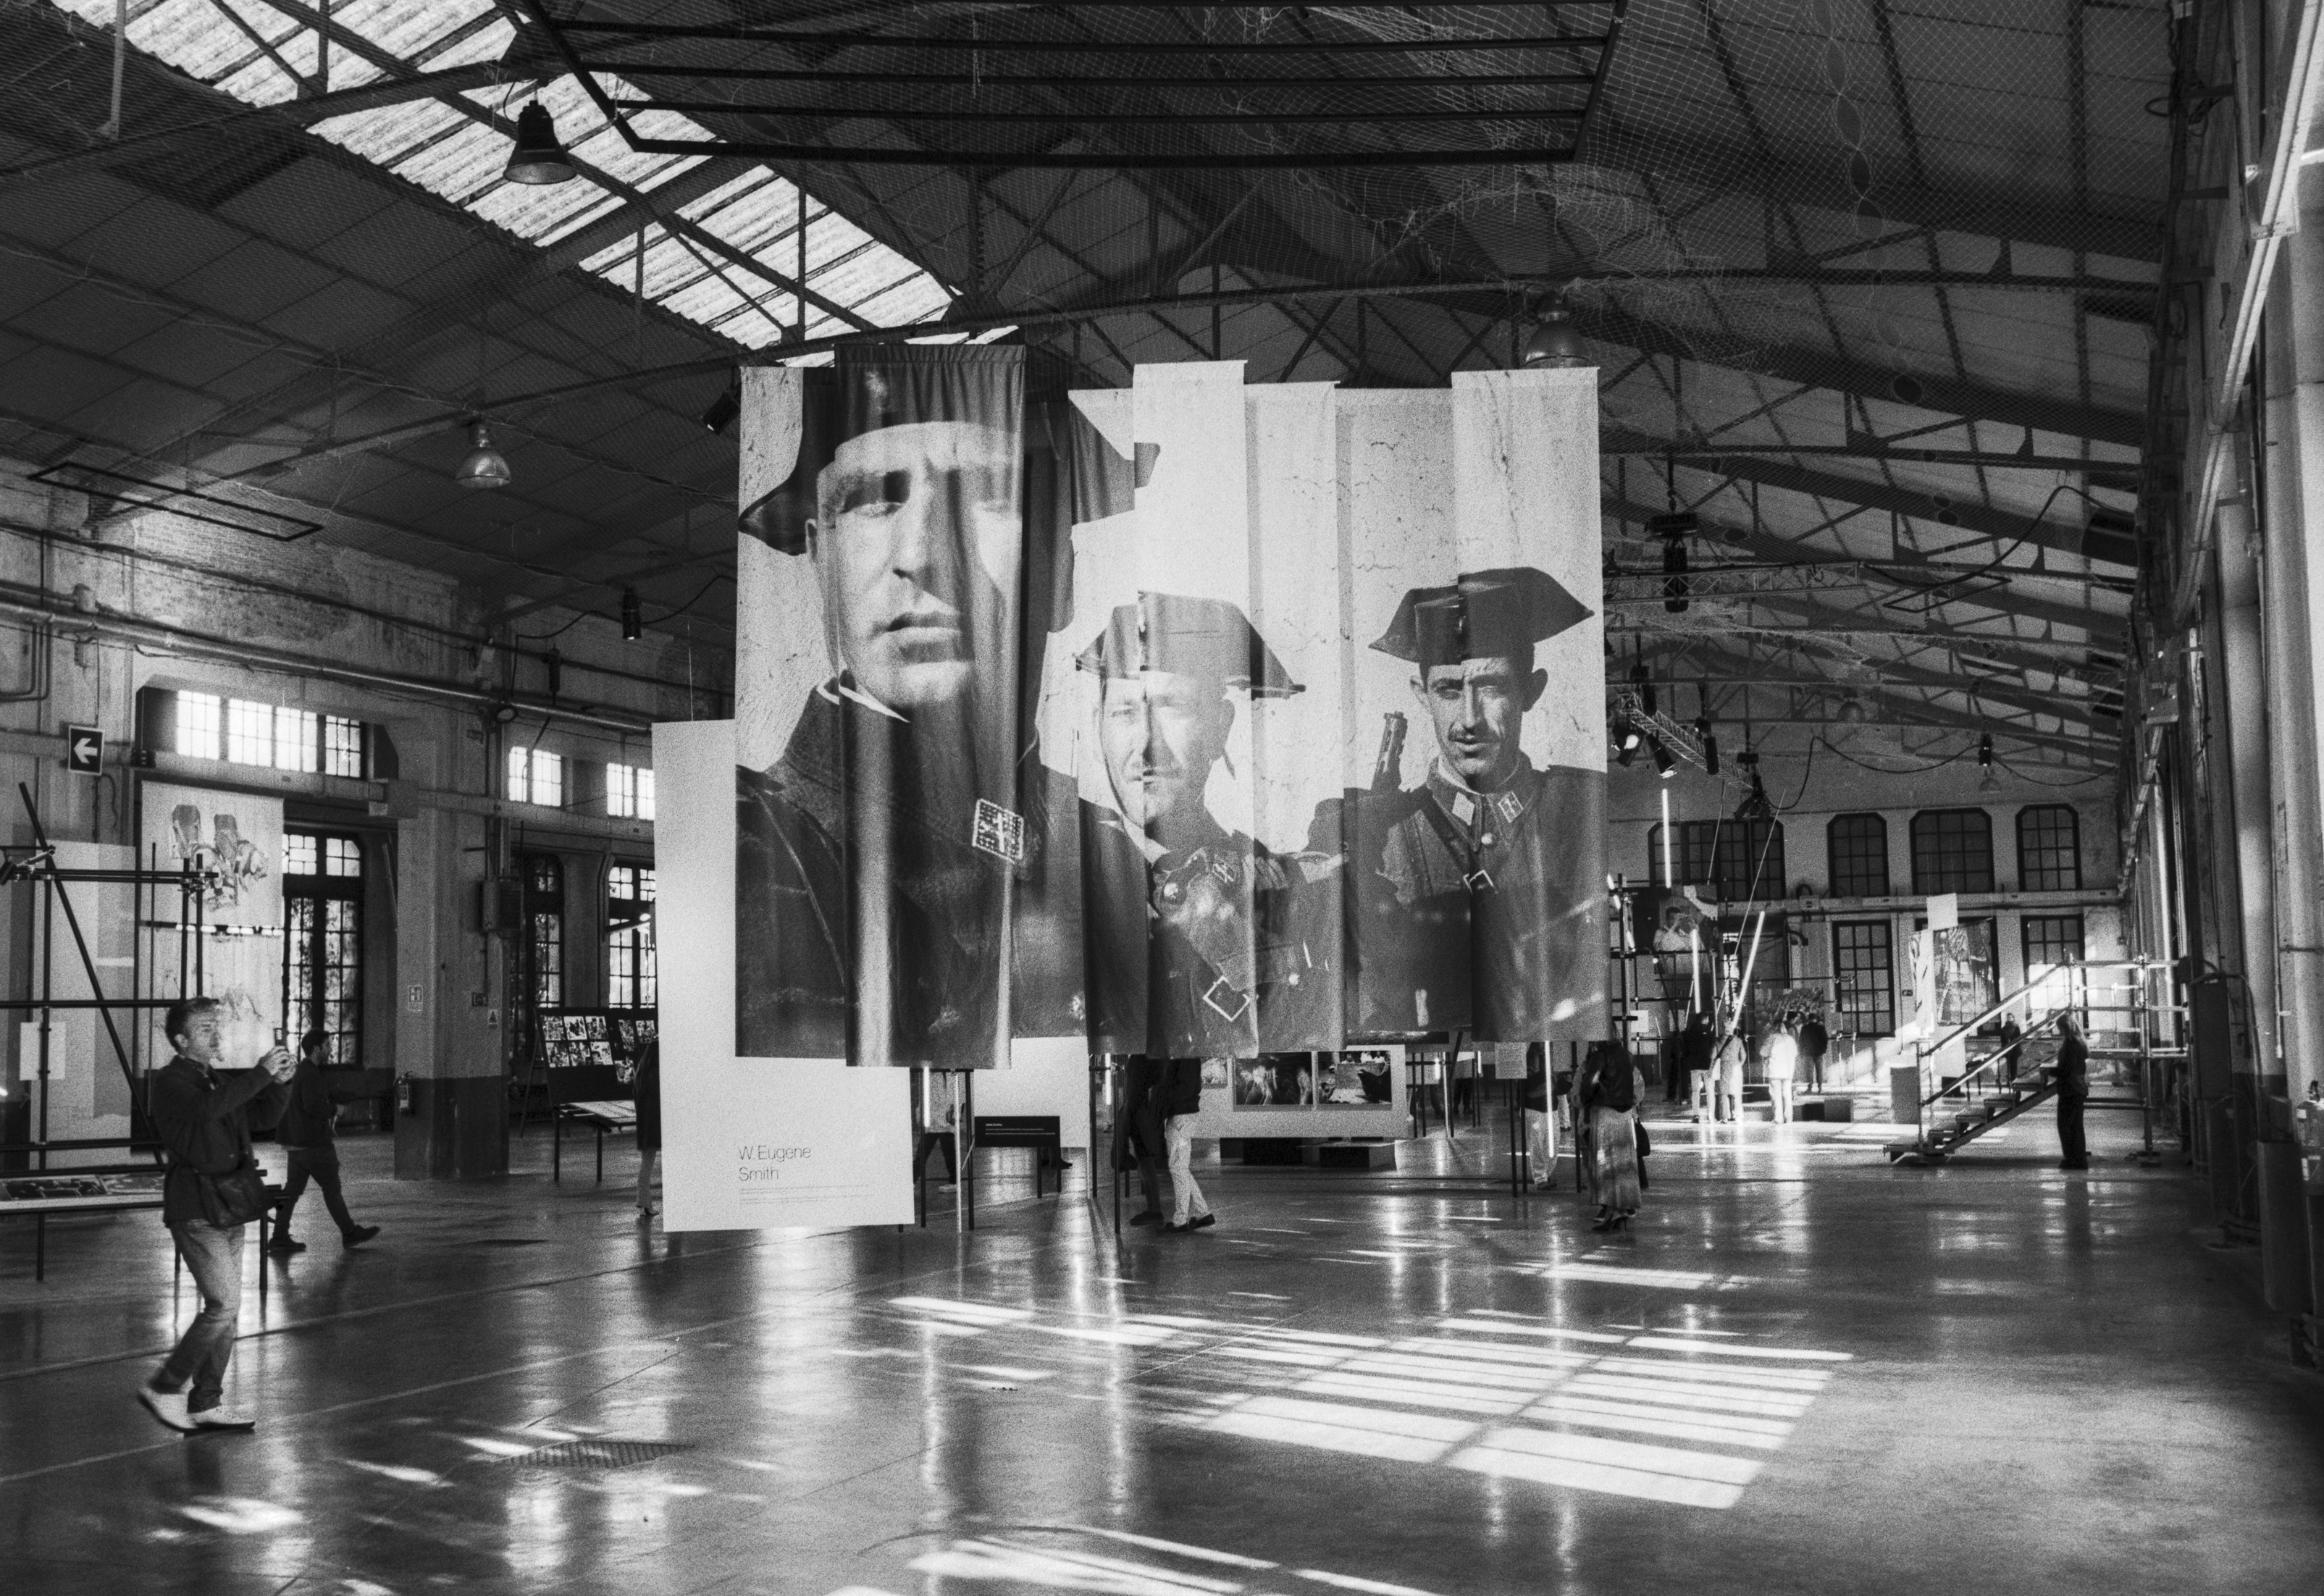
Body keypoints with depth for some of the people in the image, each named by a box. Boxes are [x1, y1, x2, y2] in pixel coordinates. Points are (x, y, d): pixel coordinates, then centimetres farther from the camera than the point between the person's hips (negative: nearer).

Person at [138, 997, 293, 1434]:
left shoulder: (221, 1081, 16)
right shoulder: (169, 1083, -9)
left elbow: (263, 1116, 18)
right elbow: (207, 1108, -28)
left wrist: (279, 1082, -1)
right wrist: (261, 1072, -25)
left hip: (228, 1205, 8)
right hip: (196, 1208, -8)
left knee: (225, 1308, 10)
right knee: (224, 1305, -12)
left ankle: (206, 1403, 17)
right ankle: (164, 1388, 0)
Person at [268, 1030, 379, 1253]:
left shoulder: (302, 1072, 17)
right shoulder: (311, 1074, -16)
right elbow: (313, 1106, -27)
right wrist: (334, 1109, -10)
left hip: (297, 1143, 9)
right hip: (314, 1144, -9)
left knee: (293, 1189, 7)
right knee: (332, 1188, 0)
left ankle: (280, 1237, 6)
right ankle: (350, 1233, 9)